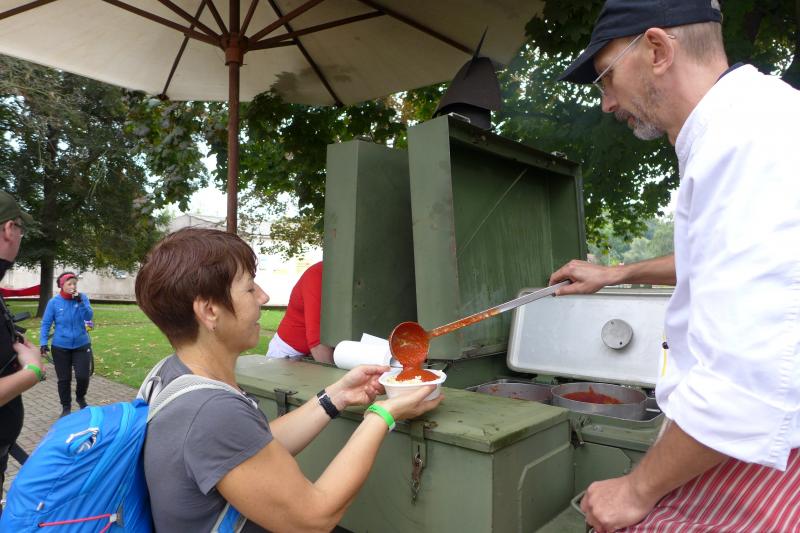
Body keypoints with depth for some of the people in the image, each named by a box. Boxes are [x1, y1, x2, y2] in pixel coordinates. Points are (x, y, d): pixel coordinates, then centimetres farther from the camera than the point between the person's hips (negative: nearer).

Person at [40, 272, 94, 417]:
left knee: (83, 376, -3)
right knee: (64, 379, 8)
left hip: (82, 345, 0)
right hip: (60, 347, 0)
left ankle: (80, 397, 28)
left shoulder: (82, 298, -5)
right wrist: (43, 342, -10)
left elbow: (89, 317, -14)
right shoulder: (54, 302, -7)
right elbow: (46, 324, -3)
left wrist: (80, 302, -26)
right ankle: (66, 407, 26)